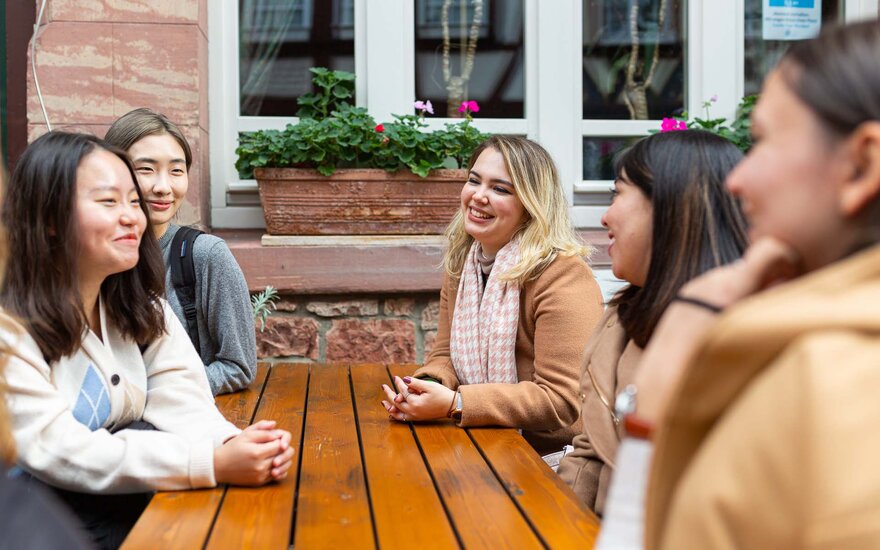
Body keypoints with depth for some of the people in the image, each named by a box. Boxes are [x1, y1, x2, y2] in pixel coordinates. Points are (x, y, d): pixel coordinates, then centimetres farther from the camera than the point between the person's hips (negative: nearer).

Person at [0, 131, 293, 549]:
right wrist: (214, 464, -34)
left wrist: (232, 444, -30)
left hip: (124, 504, 6)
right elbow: (56, 452, -27)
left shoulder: (140, 305, 5)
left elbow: (179, 401, -6)